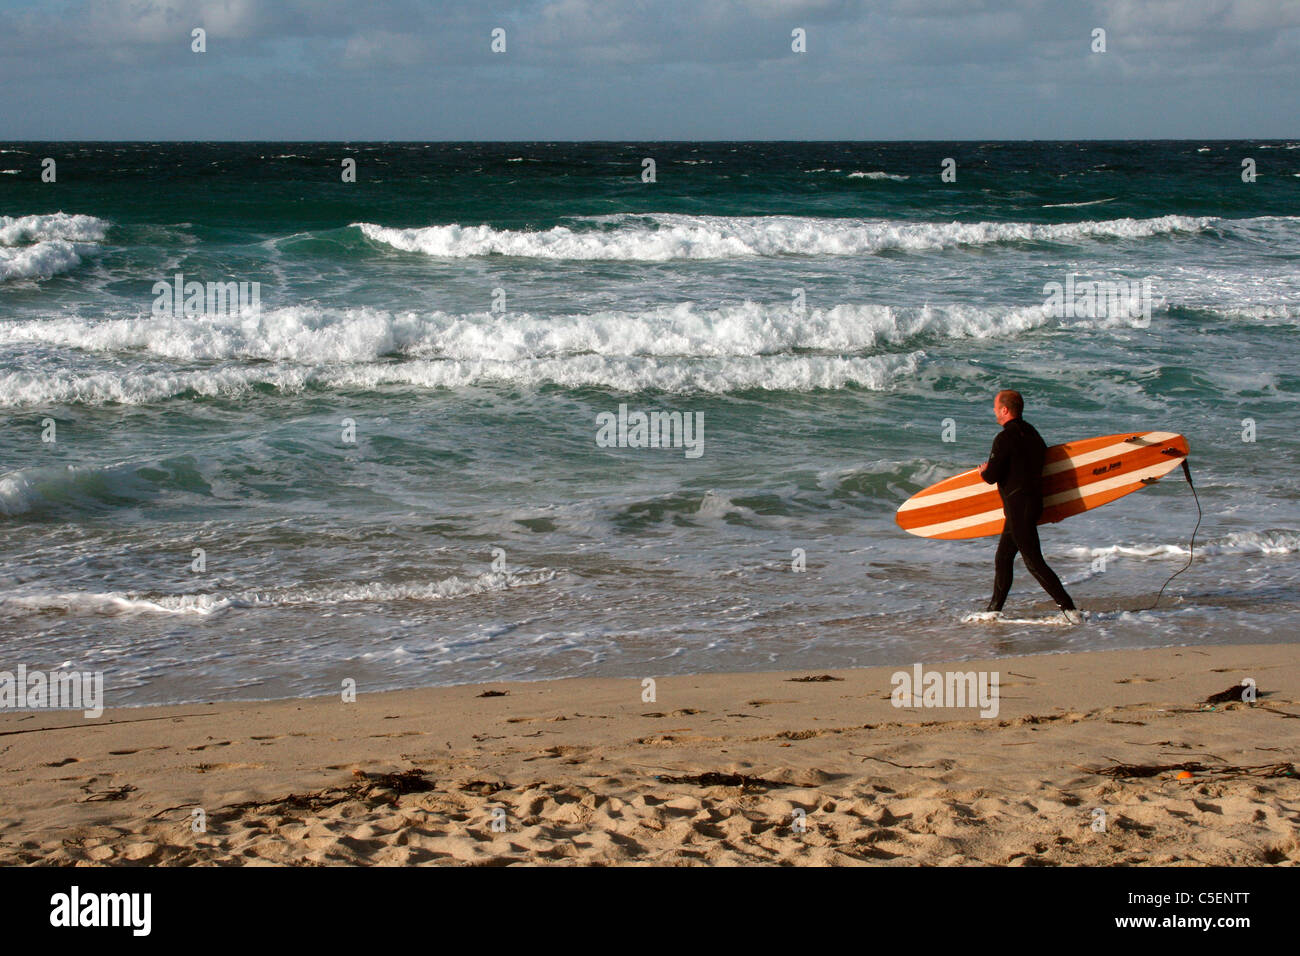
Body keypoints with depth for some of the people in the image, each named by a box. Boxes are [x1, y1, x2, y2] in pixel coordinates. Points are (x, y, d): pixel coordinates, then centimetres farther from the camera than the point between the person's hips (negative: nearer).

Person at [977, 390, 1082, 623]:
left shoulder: (1005, 438, -16)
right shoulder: (1030, 433, 11)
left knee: (1034, 563, -8)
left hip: (1018, 506, -10)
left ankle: (1069, 609, -11)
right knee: (1002, 559, 16)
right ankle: (994, 610, 22)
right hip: (1034, 501, 10)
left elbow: (991, 476, -18)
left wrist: (984, 470, 6)